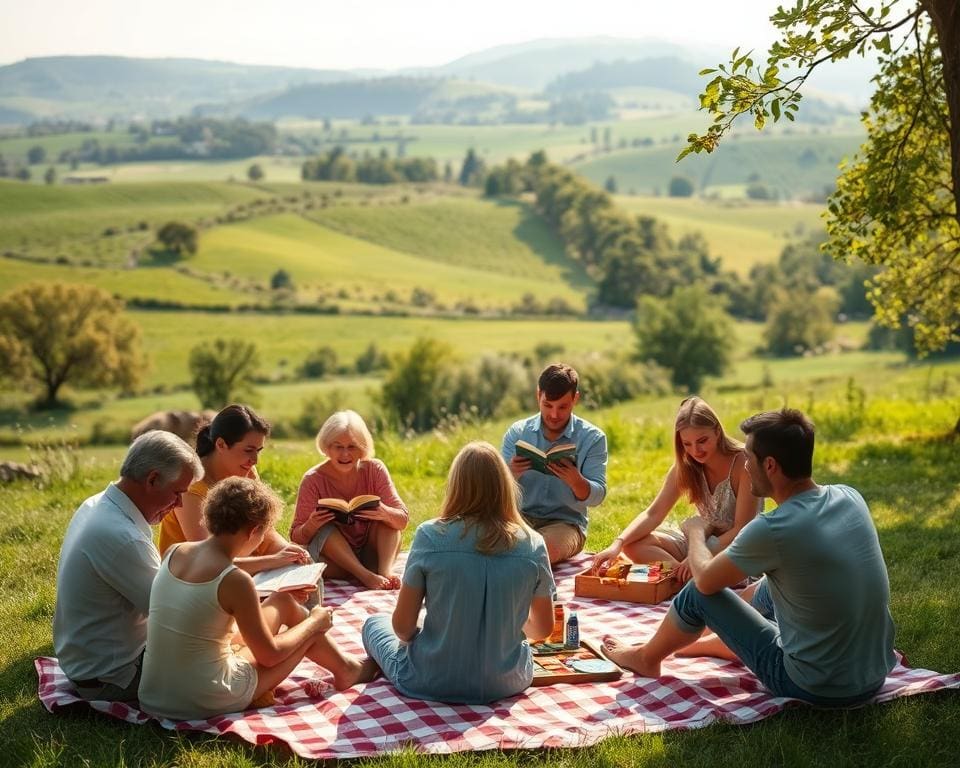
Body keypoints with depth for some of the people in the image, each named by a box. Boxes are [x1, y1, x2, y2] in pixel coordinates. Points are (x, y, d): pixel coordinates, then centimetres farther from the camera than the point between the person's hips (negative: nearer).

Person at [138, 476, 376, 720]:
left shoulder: (174, 553, -2)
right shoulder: (235, 581, -21)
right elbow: (270, 655, -9)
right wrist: (314, 622, 8)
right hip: (206, 704, -6)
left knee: (282, 601, 20)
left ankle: (345, 665, 42)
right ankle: (347, 670, 40)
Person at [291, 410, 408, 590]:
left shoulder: (375, 469, -7)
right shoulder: (313, 479, -11)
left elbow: (404, 520, -12)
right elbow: (296, 536, -8)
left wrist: (385, 513, -35)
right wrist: (311, 526, -32)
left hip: (371, 556, 2)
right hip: (333, 560, -2)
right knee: (324, 529, -28)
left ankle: (385, 569, -33)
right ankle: (365, 576, -38)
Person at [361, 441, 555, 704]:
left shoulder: (430, 535, -14)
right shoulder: (532, 545, -8)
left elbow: (402, 625, -9)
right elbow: (543, 629, 4)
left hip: (431, 682, -2)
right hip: (505, 682, 2)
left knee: (374, 623, 26)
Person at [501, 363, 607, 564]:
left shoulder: (593, 438, -2)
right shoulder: (517, 432, 4)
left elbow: (596, 496, -7)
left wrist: (575, 481, -31)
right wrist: (510, 475, -24)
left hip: (566, 521, -1)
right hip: (522, 515, 1)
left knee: (545, 548, -36)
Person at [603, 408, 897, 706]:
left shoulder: (771, 530, -24)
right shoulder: (850, 498, -4)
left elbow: (705, 579, -6)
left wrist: (696, 532, 13)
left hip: (816, 689, -6)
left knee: (699, 593, 8)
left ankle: (646, 659, 35)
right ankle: (724, 643, 51)